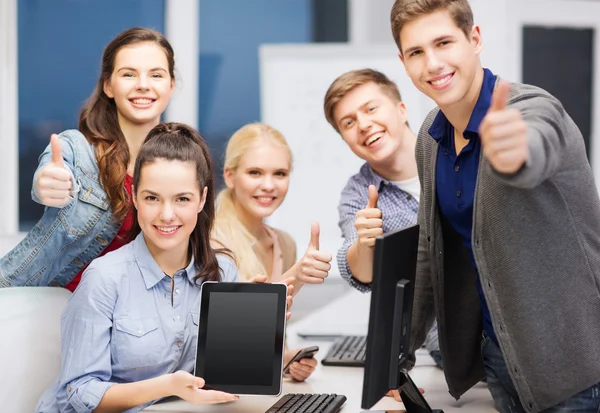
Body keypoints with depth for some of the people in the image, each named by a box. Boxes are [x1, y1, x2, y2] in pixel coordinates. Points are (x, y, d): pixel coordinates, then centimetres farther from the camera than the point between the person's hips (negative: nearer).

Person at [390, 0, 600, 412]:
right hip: (498, 354, 6)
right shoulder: (430, 139, 2)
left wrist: (513, 151, -67)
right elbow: (431, 251, 13)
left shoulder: (533, 109, -19)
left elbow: (533, 152, -45)